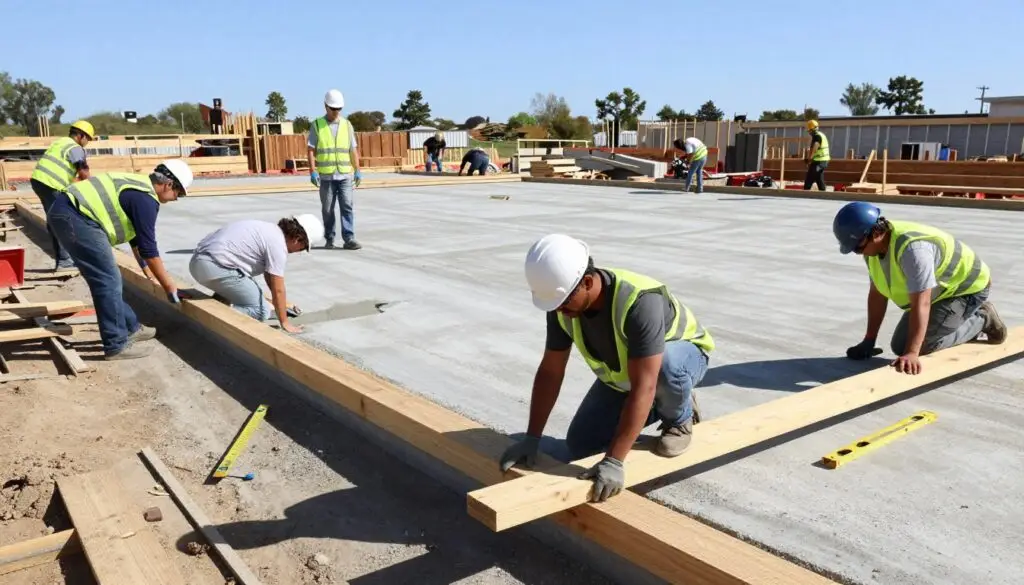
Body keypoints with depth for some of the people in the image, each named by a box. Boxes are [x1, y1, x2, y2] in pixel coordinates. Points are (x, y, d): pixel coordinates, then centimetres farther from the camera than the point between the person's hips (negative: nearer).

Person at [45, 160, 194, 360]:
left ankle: (130, 328, 27)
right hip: (74, 216, -11)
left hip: (65, 211, 11)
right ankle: (116, 346, -1)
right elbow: (149, 248, -10)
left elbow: (135, 235, 33)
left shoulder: (138, 188, 20)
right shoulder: (146, 199, -11)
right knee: (108, 280, -7)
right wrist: (169, 286, -1)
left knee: (108, 277, 17)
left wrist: (149, 272, 42)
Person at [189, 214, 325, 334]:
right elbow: (278, 290, -6)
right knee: (261, 311, -4)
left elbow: (268, 274, 30)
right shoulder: (278, 244, -9)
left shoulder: (271, 230, 18)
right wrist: (285, 323, 5)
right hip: (215, 267, -10)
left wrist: (283, 302, 38)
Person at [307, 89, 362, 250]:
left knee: (347, 206, -6)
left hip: (345, 174, 1)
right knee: (327, 209, 5)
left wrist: (357, 170, 3)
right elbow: (310, 150, -2)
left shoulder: (347, 124, 8)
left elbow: (353, 149, 9)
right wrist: (313, 171, -11)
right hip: (326, 175, -1)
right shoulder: (317, 125, 1)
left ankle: (349, 239, -7)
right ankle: (329, 239, 15)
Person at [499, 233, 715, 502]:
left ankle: (679, 418, -8)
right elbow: (550, 372, -14)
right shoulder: (563, 303, -22)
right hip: (622, 374, 6)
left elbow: (642, 388, -45)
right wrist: (531, 438, -19)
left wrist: (613, 462, -48)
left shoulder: (640, 301, -42)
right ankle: (659, 409, 15)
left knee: (667, 365, -42)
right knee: (579, 446, -4)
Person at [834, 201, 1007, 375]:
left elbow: (921, 304, -42)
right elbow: (877, 293, -4)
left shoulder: (912, 248, -38)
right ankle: (967, 318, 23)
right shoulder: (874, 246, -11)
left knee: (922, 346, -20)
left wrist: (912, 353, -46)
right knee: (901, 346, 6)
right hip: (939, 292, 9)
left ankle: (982, 319, 4)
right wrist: (868, 341, -5)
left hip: (967, 286, -9)